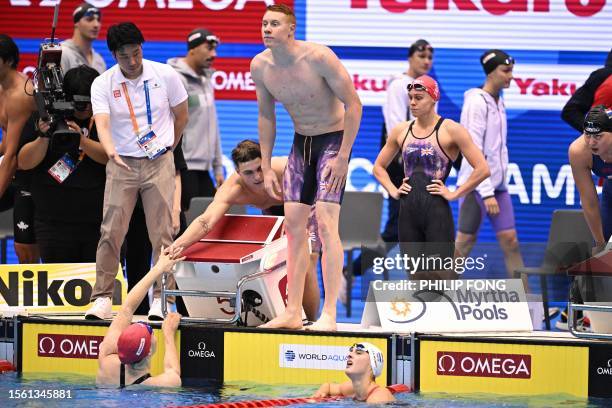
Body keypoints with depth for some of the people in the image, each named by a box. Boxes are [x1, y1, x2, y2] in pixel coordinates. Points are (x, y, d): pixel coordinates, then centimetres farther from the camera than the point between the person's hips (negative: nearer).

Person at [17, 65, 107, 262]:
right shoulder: (47, 119, 3)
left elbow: (111, 157, -11)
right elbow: (24, 163, -1)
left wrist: (81, 139, -25)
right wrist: (43, 137, -18)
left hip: (101, 223, 0)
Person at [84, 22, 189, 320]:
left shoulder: (165, 75, -4)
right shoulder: (102, 84, -6)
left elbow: (181, 116, 11)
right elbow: (102, 124, -21)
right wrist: (111, 151, -39)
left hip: (159, 163, 0)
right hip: (121, 163, 0)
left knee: (162, 234, -4)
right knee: (111, 232, -7)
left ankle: (162, 299, 1)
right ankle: (102, 299, -2)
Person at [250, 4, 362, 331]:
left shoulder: (318, 58, -24)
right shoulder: (260, 66, -6)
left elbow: (353, 104, -19)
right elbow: (266, 116, 9)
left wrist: (343, 157, -21)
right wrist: (266, 168, 6)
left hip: (333, 139, -6)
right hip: (301, 142, 6)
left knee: (326, 223, -16)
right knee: (294, 224, 4)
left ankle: (329, 314, -17)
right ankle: (293, 313, 9)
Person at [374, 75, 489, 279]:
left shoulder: (450, 130, -5)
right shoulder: (401, 131, 11)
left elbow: (482, 169, -9)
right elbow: (379, 167, 25)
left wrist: (455, 194, -9)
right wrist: (393, 191, 10)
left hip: (436, 211, -5)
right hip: (408, 211, 5)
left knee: (441, 274, -8)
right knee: (416, 276, 7)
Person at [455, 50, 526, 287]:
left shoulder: (498, 102, 13)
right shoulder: (477, 103, -12)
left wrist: (499, 183, 13)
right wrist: (487, 193, -20)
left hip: (497, 184, 8)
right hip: (476, 185, -8)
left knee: (510, 241, 2)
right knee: (465, 242, -2)